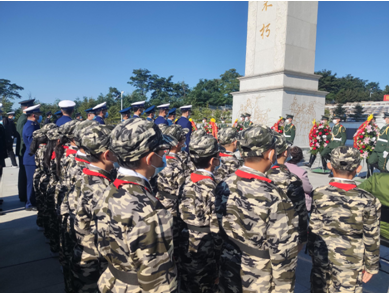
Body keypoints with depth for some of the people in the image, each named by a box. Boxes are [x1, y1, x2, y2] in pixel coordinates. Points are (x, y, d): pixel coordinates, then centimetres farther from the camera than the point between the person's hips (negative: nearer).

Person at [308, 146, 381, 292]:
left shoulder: (319, 194, -15)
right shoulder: (368, 201, -15)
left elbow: (313, 229, -8)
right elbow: (371, 239, -7)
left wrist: (312, 251, 8)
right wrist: (371, 266, 7)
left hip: (322, 257, 1)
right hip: (351, 263, -1)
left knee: (319, 289, 21)